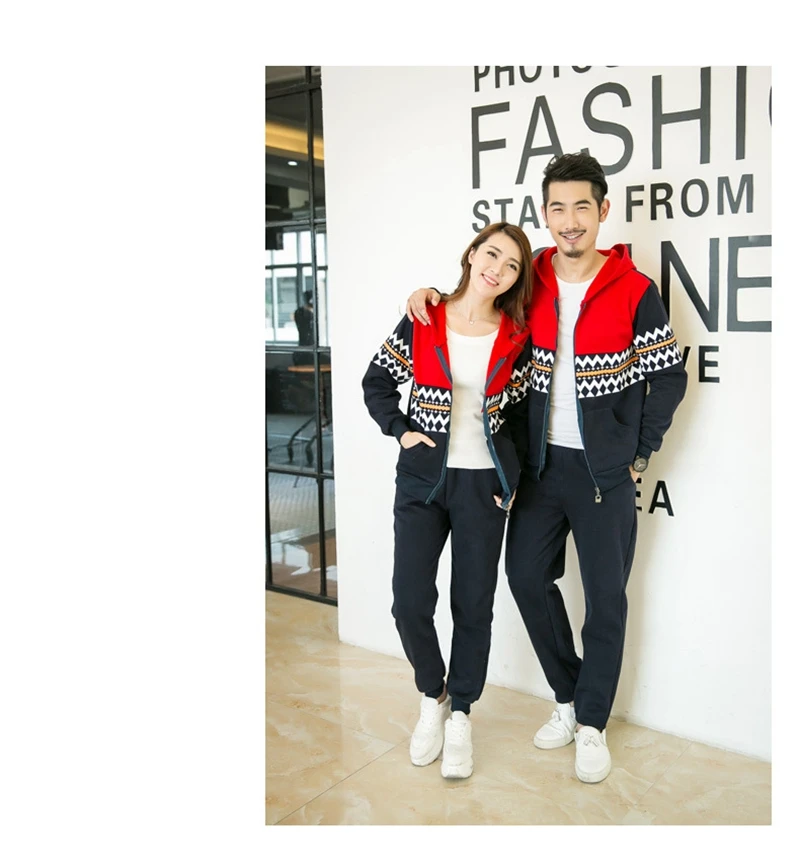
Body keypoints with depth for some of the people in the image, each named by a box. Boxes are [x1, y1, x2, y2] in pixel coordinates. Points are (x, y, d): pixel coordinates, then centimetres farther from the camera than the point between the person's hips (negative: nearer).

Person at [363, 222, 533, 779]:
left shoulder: (515, 337, -2)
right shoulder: (423, 322, -4)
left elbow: (523, 408, 9)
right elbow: (377, 383, 6)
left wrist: (514, 477, 2)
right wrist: (401, 432, -5)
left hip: (484, 483, 1)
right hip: (423, 479, 0)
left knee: (473, 605, 6)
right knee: (410, 602, -4)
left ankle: (460, 714, 26)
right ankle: (432, 696, 25)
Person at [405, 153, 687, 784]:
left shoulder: (635, 291, -9)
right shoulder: (531, 282, 1)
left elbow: (669, 376, -4)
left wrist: (640, 453, -5)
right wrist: (431, 293, 0)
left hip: (606, 470, -4)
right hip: (542, 462, 4)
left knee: (606, 595, 4)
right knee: (527, 575, 8)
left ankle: (592, 724, 22)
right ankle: (569, 698, 29)